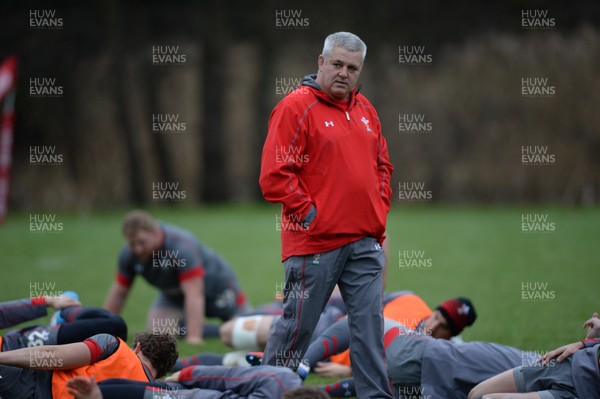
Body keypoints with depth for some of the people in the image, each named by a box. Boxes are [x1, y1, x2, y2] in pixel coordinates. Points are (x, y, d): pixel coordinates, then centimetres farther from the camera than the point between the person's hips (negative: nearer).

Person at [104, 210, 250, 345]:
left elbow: (194, 294, -45)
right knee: (159, 330, -17)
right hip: (174, 294, 5)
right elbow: (119, 292, -9)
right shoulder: (129, 254, -21)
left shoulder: (181, 246, -40)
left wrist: (194, 338, -51)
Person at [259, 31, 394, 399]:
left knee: (370, 325, 5)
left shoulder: (365, 110, 14)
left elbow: (382, 165, 23)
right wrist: (309, 213, -12)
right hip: (315, 242, -6)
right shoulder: (296, 106, -8)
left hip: (365, 243, 6)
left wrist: (379, 210, 10)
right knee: (297, 326, 0)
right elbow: (274, 175, -13)